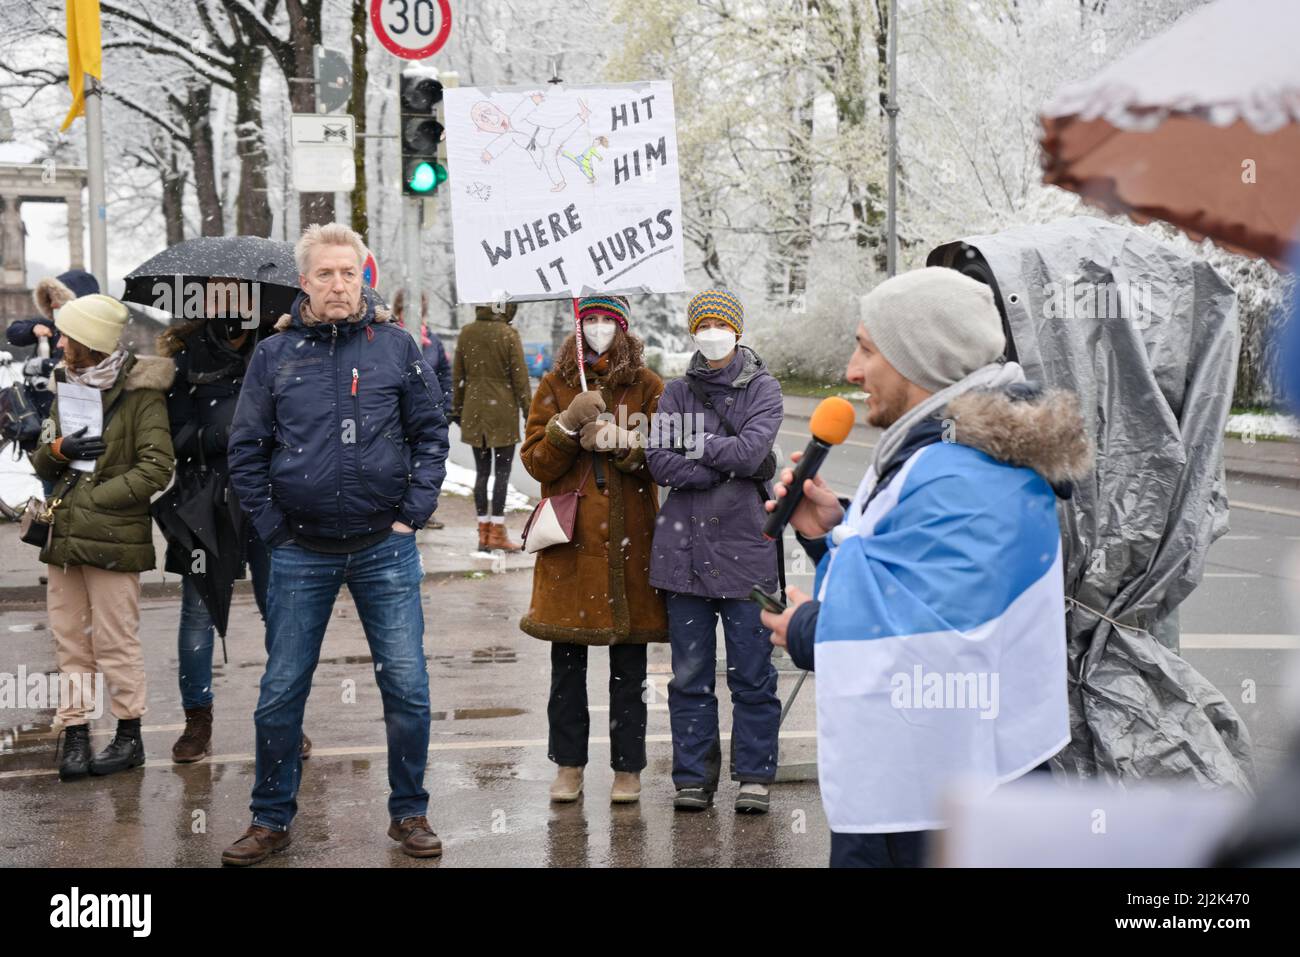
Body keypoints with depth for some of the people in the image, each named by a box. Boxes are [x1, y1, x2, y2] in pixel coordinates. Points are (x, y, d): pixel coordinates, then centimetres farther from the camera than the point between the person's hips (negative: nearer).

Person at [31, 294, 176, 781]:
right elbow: (41, 464, 18)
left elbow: (156, 468, -13)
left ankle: (129, 734, 12)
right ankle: (75, 734, 14)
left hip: (113, 536, -7)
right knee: (70, 640, 8)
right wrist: (58, 449, -6)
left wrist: (93, 498, -15)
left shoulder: (140, 393, -8)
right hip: (64, 534, 7)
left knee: (115, 640, -1)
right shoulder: (67, 387, 14)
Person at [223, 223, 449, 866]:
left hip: (385, 548, 0)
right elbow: (246, 451, 4)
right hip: (300, 553, 0)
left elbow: (430, 432, 5)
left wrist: (412, 515, -2)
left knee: (407, 688, 2)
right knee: (281, 692, 6)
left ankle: (409, 813, 18)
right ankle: (271, 819, 20)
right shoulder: (273, 355, 2)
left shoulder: (395, 346, 2)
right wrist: (273, 526, -2)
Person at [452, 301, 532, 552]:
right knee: (502, 471, 0)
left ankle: (483, 531, 13)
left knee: (481, 471, 10)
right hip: (503, 409, -4)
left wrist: (457, 409, 19)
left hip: (474, 411, 5)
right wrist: (529, 413, 0)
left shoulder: (466, 334, 3)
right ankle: (497, 531, -1)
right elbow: (520, 377, -7)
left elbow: (458, 376, 9)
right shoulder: (509, 335, -10)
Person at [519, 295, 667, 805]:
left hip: (630, 535, -1)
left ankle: (628, 767, 11)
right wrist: (568, 426, -14)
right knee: (567, 661, 4)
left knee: (629, 665, 3)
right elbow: (535, 462, 2)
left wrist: (620, 444, -16)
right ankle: (569, 765, 15)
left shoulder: (647, 386, 7)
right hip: (571, 537, 1)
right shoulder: (554, 386, 9)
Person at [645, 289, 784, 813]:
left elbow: (750, 451, -13)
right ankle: (693, 777, 14)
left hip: (745, 546, -2)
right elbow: (659, 461, -3)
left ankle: (754, 776, 11)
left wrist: (692, 443, -4)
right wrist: (726, 466, -11)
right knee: (690, 674, 6)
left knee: (752, 672, 1)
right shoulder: (677, 392, 11)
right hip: (684, 547, 3)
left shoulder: (762, 388, 4)